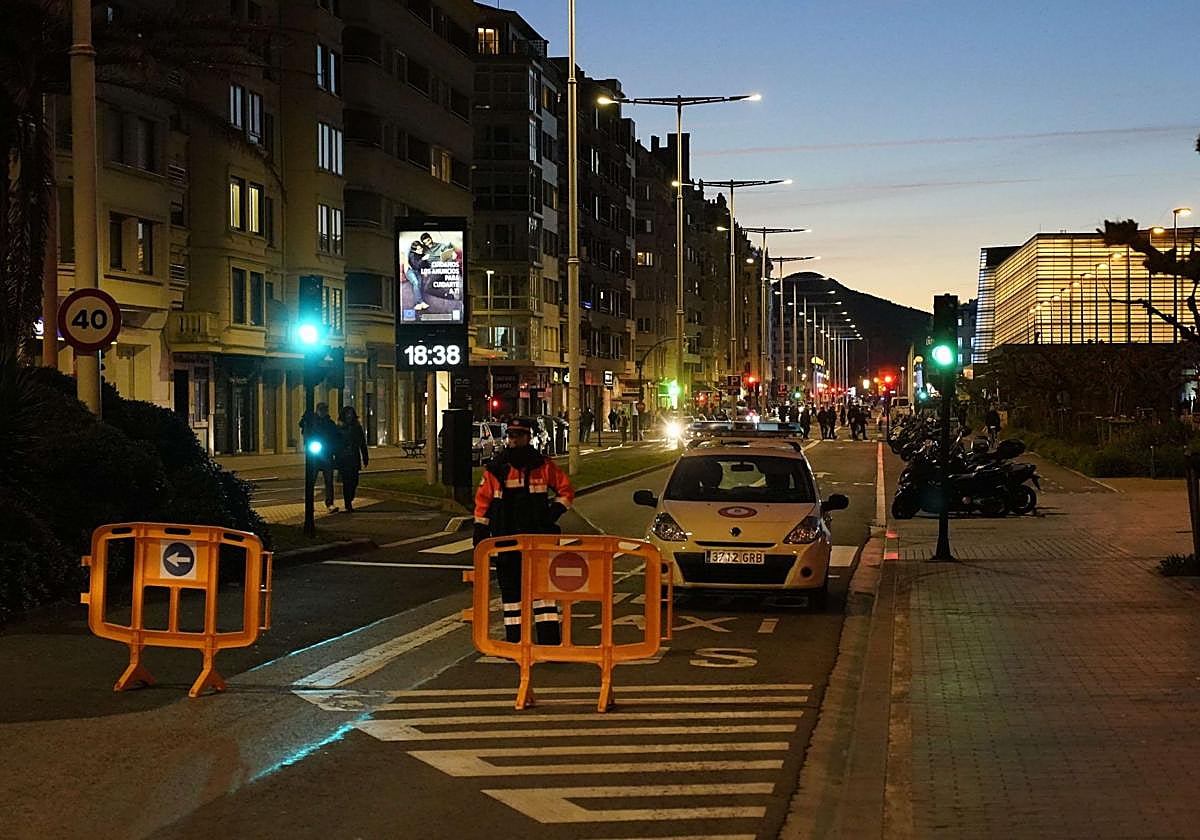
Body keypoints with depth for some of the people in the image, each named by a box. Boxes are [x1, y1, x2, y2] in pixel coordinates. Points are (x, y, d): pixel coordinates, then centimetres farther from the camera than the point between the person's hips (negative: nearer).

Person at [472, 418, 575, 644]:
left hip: (538, 536, -1)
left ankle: (550, 640, -2)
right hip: (506, 538, 1)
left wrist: (554, 513, -4)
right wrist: (480, 533, 4)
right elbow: (483, 501, 7)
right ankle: (514, 640, 15)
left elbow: (566, 490, 10)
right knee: (510, 588, 7)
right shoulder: (496, 468, 3)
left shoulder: (543, 465, 2)